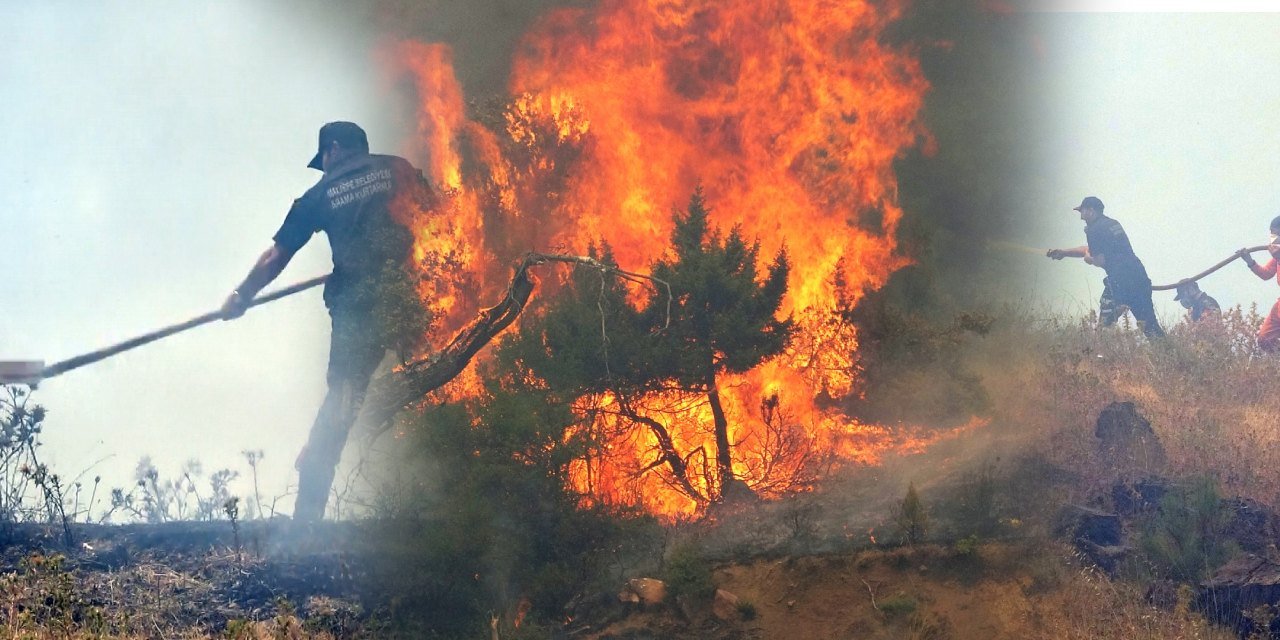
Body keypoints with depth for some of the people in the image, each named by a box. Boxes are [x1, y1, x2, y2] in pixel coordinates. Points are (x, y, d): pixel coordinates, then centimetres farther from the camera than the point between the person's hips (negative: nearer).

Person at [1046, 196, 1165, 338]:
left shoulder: (1094, 230, -3)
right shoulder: (1113, 224, 23)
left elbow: (1100, 261, -7)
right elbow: (1091, 249, 33)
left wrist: (1089, 258, 15)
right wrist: (1063, 252, 33)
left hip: (1120, 280, -7)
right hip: (1140, 276, 8)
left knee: (1104, 324, 2)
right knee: (1148, 323, 3)